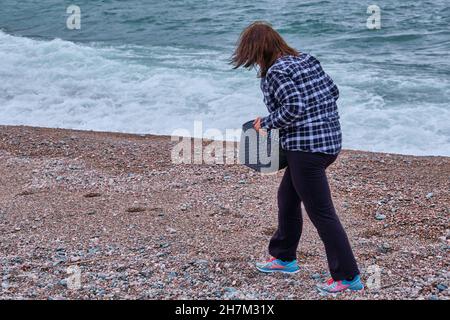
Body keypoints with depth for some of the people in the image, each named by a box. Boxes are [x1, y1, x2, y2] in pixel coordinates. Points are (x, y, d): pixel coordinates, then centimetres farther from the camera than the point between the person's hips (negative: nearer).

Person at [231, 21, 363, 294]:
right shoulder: (306, 59, 12)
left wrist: (266, 123, -8)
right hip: (331, 140, 10)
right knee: (287, 198, 23)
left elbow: (293, 107, -22)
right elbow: (333, 91, 14)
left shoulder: (276, 72, -13)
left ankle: (348, 276, 2)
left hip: (306, 147, -10)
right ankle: (284, 257, 36)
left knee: (321, 212, -3)